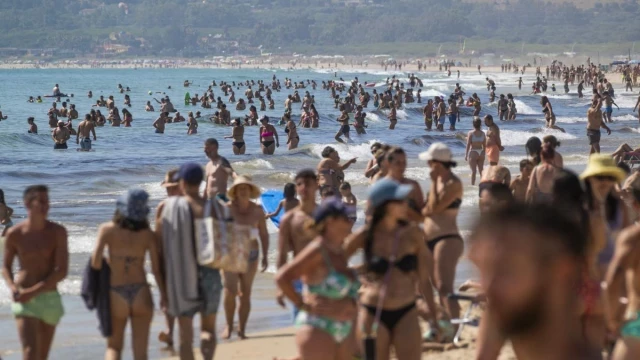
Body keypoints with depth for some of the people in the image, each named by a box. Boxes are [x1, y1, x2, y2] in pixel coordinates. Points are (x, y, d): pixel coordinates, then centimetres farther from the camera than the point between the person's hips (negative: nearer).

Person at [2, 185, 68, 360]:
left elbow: (62, 271, -10)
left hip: (50, 298, 2)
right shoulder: (14, 234, -4)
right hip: (24, 300, -2)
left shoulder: (57, 232, -5)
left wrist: (32, 292, -16)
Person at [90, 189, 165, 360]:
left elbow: (95, 262, -13)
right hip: (141, 293, 0)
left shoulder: (108, 229, -5)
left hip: (116, 294, 0)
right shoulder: (148, 235, -3)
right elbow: (157, 269, -4)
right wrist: (164, 294, 8)